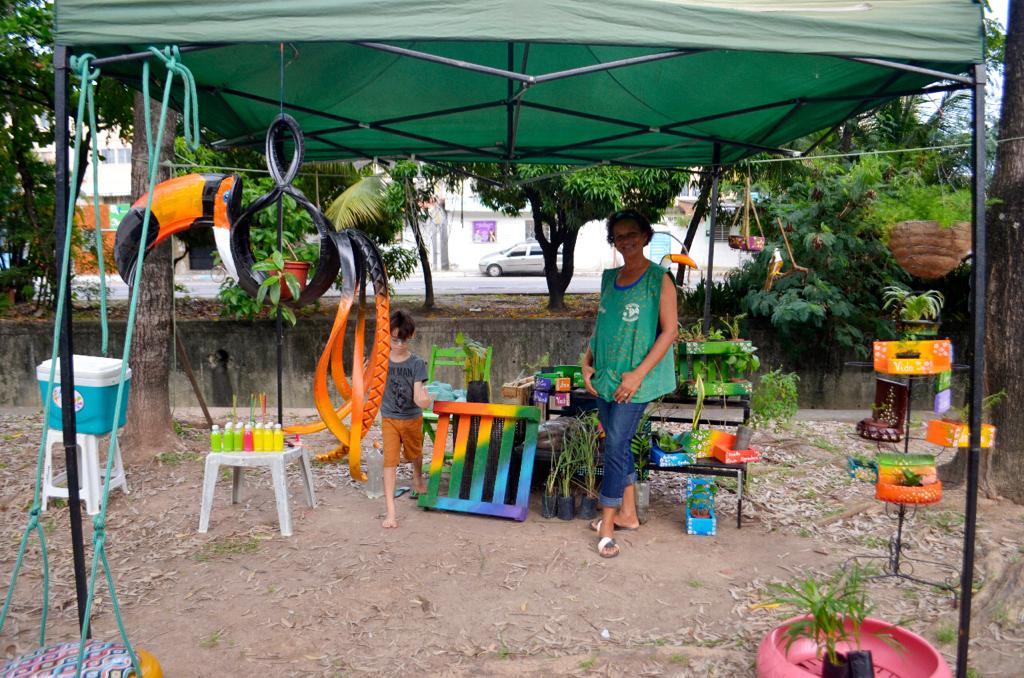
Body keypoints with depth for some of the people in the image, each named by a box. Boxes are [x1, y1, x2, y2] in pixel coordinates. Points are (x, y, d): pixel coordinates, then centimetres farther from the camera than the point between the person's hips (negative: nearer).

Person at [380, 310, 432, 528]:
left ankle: (418, 478, 57)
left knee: (414, 454, 23)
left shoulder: (417, 363, -15)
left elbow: (418, 396, -22)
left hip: (412, 418, 0)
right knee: (390, 461, -8)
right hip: (389, 419, 0)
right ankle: (390, 511, -6)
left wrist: (423, 399, -43)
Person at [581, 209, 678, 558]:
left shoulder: (659, 279, -7)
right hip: (605, 376, 6)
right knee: (619, 443, 13)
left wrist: (638, 374, -17)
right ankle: (628, 513, 27)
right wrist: (587, 363, 6)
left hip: (635, 378, -6)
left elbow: (669, 331, -11)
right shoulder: (609, 278, 11)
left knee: (615, 444, -8)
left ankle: (607, 525, 2)